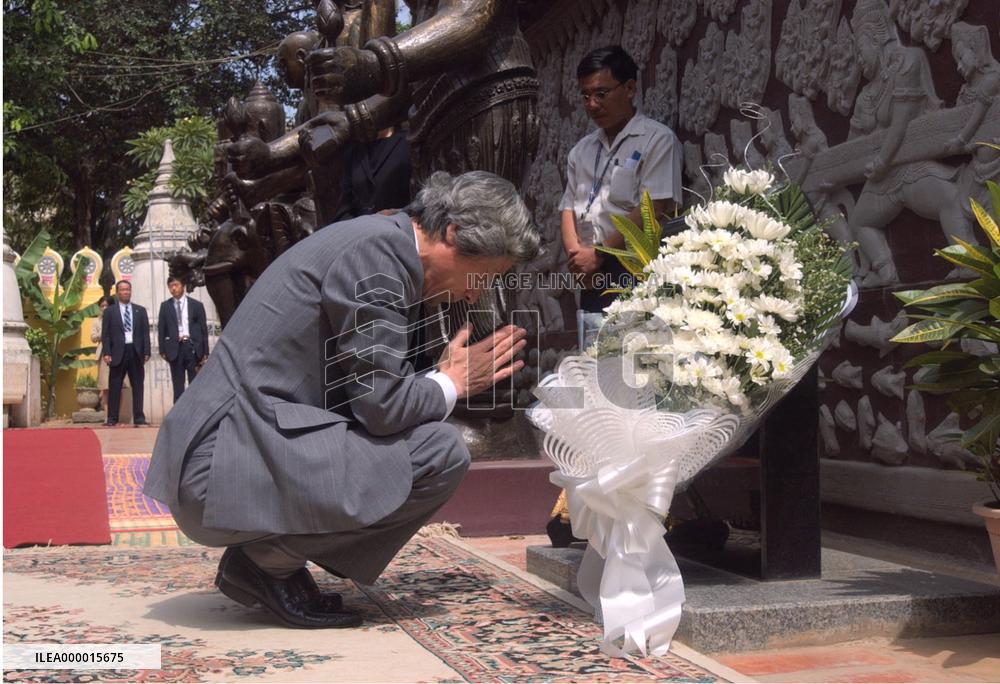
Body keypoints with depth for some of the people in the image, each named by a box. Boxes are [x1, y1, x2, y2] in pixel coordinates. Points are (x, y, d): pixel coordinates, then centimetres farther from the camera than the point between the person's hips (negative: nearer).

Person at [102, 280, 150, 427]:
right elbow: (105, 334, 3)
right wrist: (106, 353, -8)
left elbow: (145, 332, 8)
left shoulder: (140, 310, 12)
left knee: (138, 386, 2)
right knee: (114, 387, 0)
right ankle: (112, 418, 4)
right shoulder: (110, 311, 7)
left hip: (136, 352, 2)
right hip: (118, 352, -1)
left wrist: (146, 352, -1)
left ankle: (138, 417, 6)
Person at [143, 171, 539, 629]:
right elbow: (383, 404, -15)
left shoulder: (386, 245, 16)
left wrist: (442, 375, 14)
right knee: (441, 452, -14)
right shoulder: (380, 247, -14)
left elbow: (367, 394, 19)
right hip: (230, 465, -10)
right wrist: (452, 383, 2)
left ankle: (259, 551, 13)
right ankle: (274, 558, -3)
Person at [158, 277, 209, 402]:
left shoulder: (196, 305, 6)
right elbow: (161, 329, 8)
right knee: (178, 385, 3)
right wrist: (163, 350, -1)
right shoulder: (165, 306, 9)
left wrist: (205, 352, 0)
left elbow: (203, 329, 5)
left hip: (192, 347, -1)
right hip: (175, 348, 1)